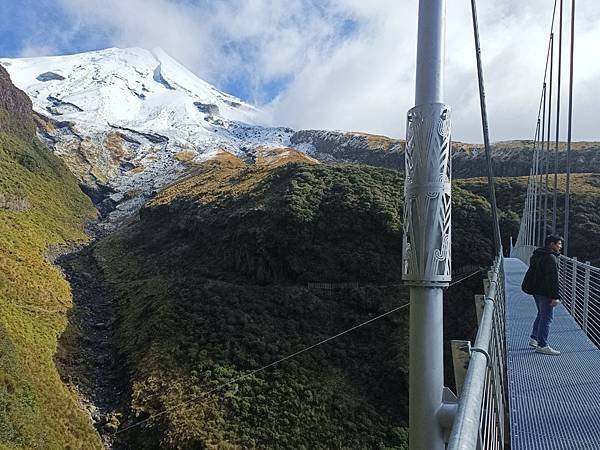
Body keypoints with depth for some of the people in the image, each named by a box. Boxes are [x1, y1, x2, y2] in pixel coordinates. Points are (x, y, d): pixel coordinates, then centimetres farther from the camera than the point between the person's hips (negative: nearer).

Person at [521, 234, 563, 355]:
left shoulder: (536, 255, 12)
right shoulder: (551, 258, -19)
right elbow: (553, 279, -22)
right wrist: (555, 297, -21)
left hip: (536, 290, 10)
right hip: (545, 292, -10)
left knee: (541, 314, 23)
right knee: (546, 317, -3)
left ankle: (533, 338, 31)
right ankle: (542, 345, 1)